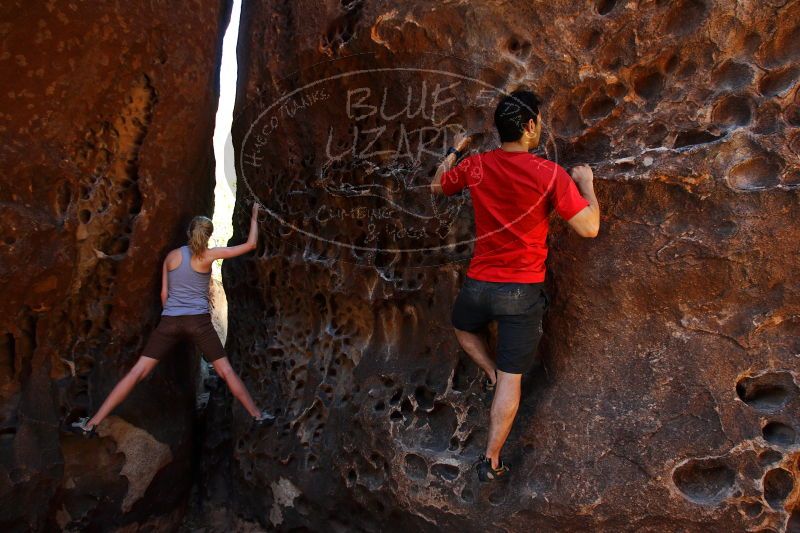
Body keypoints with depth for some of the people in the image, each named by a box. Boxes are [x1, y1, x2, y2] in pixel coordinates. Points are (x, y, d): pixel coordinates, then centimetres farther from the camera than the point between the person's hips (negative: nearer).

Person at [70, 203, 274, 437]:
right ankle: (257, 416, 12)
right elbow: (250, 245, 3)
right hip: (198, 321, -2)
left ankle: (91, 424, 2)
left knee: (137, 372, 3)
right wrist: (254, 217, 15)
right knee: (226, 371, 7)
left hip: (170, 321, 2)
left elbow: (164, 293, 11)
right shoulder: (208, 255, 1)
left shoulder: (171, 256, 10)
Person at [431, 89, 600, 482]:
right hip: (523, 290, -2)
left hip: (479, 283, 3)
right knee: (512, 378, 9)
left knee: (463, 328, 37)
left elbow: (437, 187, 16)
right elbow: (589, 228, -12)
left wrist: (454, 152, 31)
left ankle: (492, 375, 20)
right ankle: (491, 461, 15)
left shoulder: (475, 166, -4)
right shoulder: (550, 175, -14)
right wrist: (586, 184, 4)